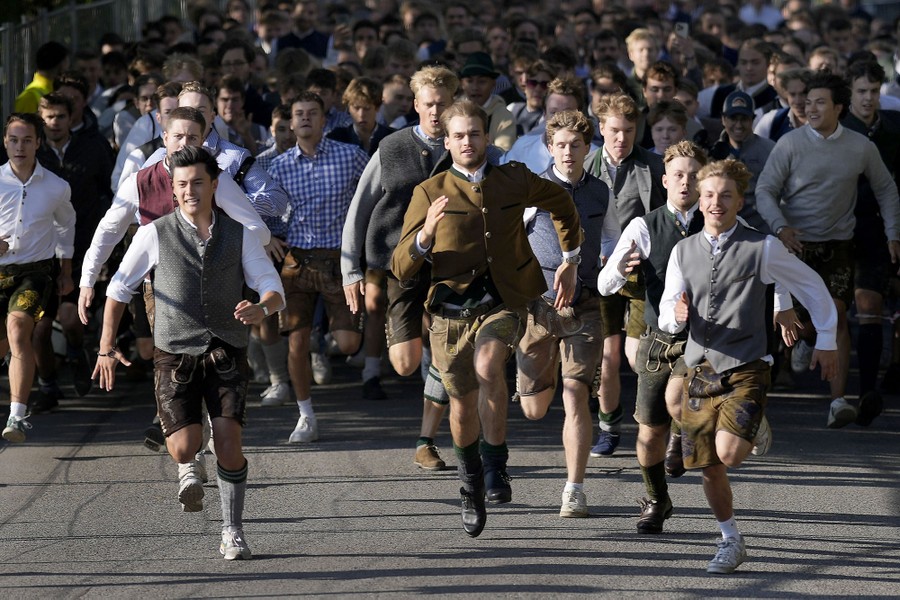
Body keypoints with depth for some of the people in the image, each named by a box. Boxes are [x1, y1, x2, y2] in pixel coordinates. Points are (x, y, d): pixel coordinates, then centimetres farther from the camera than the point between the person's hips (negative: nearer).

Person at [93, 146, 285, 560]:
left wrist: (261, 309, -25)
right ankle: (187, 472, 26)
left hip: (225, 354, 1)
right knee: (184, 446, -14)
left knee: (228, 442, -13)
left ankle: (232, 533, 5)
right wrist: (106, 346, 4)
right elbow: (119, 289, 9)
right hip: (175, 355, -1)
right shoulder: (155, 234, -2)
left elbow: (273, 290, -1)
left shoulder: (238, 235, 2)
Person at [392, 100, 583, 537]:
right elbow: (400, 268, -4)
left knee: (488, 366, -31)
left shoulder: (513, 181, 5)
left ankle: (495, 463, -17)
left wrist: (570, 262, 24)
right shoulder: (429, 193, 1)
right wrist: (425, 234, -23)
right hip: (451, 308, 1)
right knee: (462, 407, 8)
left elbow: (562, 203, 27)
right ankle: (471, 485, 36)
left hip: (502, 302, -1)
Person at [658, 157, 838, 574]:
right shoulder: (684, 252, 6)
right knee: (707, 467, 6)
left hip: (746, 368, -4)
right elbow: (666, 316, 8)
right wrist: (676, 316, -17)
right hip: (700, 368, 4)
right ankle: (731, 542, 27)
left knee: (729, 454, -22)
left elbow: (811, 286, 7)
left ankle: (757, 431, 13)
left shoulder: (762, 248, -5)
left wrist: (826, 340, 12)